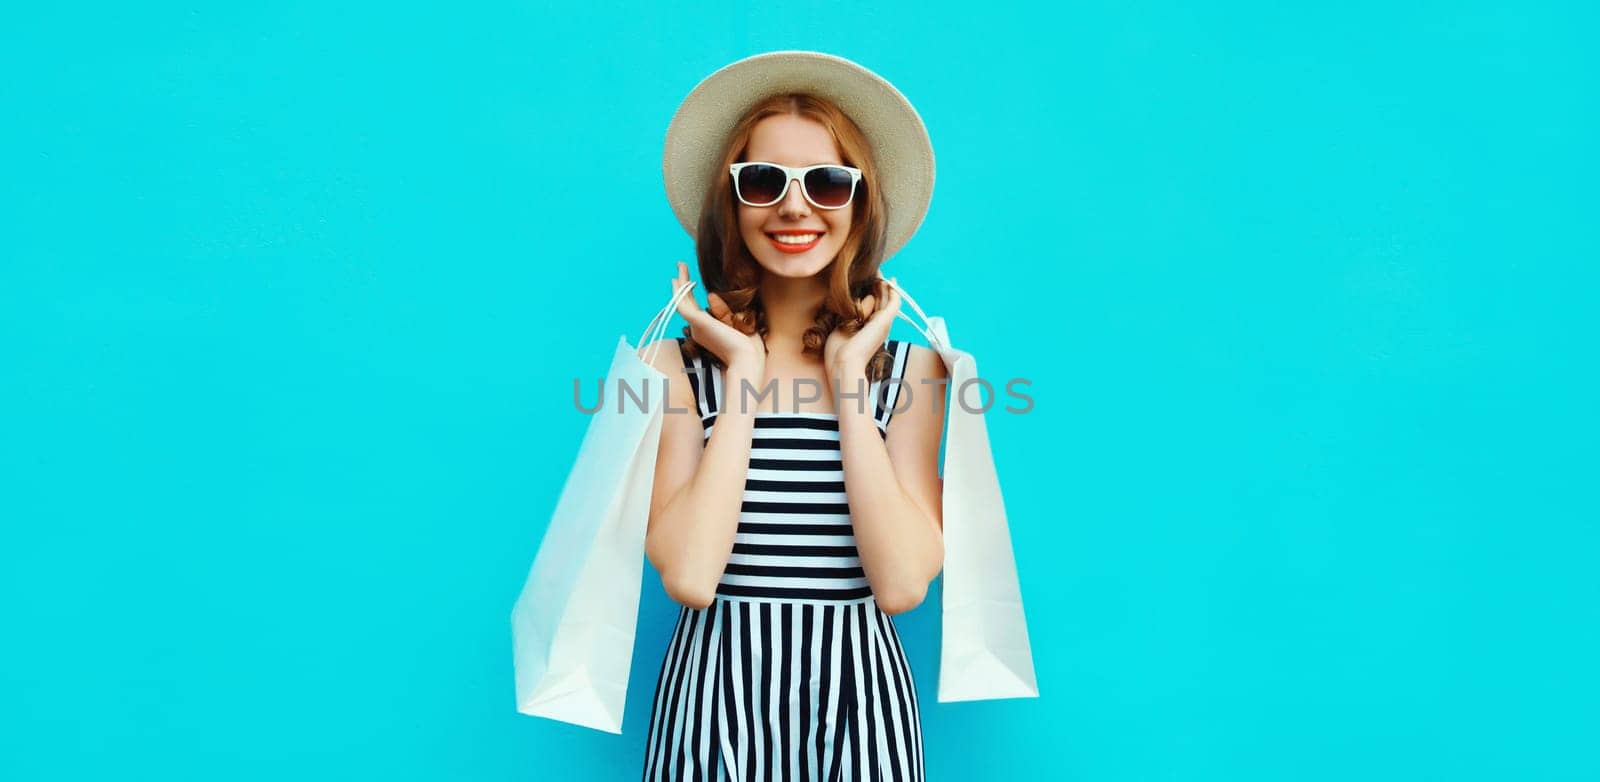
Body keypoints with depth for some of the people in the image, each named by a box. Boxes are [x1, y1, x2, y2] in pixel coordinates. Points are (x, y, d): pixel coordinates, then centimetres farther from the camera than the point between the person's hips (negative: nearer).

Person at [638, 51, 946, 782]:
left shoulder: (907, 365, -2)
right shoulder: (679, 364, -4)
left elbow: (903, 584, -13)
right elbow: (689, 577, -16)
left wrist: (849, 380, -13)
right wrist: (743, 378, -14)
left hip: (859, 697, 1)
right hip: (717, 696, -1)